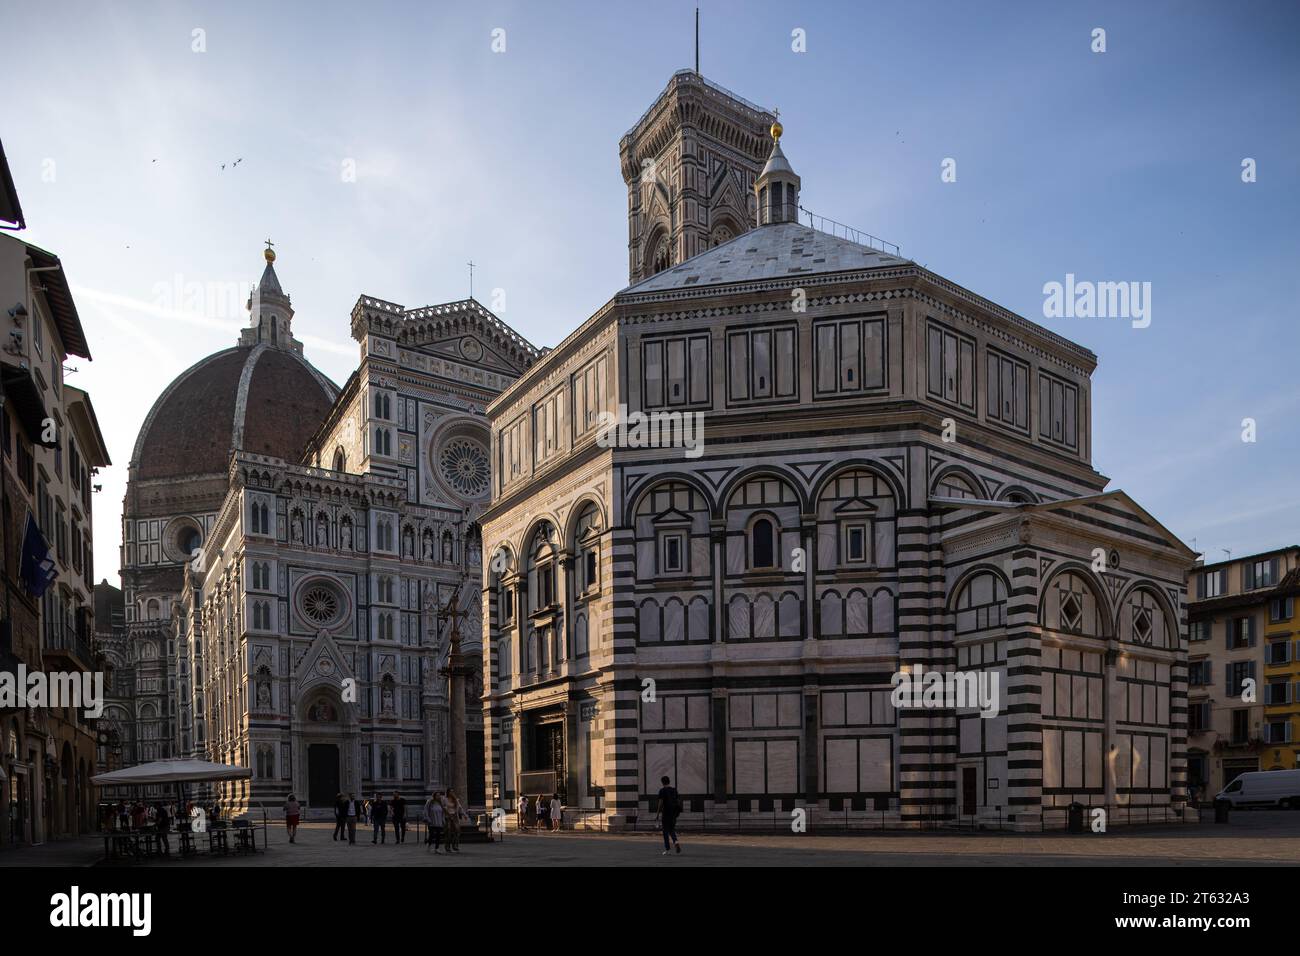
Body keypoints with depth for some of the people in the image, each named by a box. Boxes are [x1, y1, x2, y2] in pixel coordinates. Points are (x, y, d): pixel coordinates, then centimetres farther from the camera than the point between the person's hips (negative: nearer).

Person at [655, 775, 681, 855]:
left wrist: (657, 814, -7)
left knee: (666, 831, 3)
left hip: (666, 812, -5)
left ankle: (667, 849, 3)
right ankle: (675, 841, -13)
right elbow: (678, 801, 11)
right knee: (672, 829, 15)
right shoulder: (674, 790, 10)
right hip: (674, 813, 5)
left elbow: (661, 803, -12)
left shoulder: (662, 790, -7)